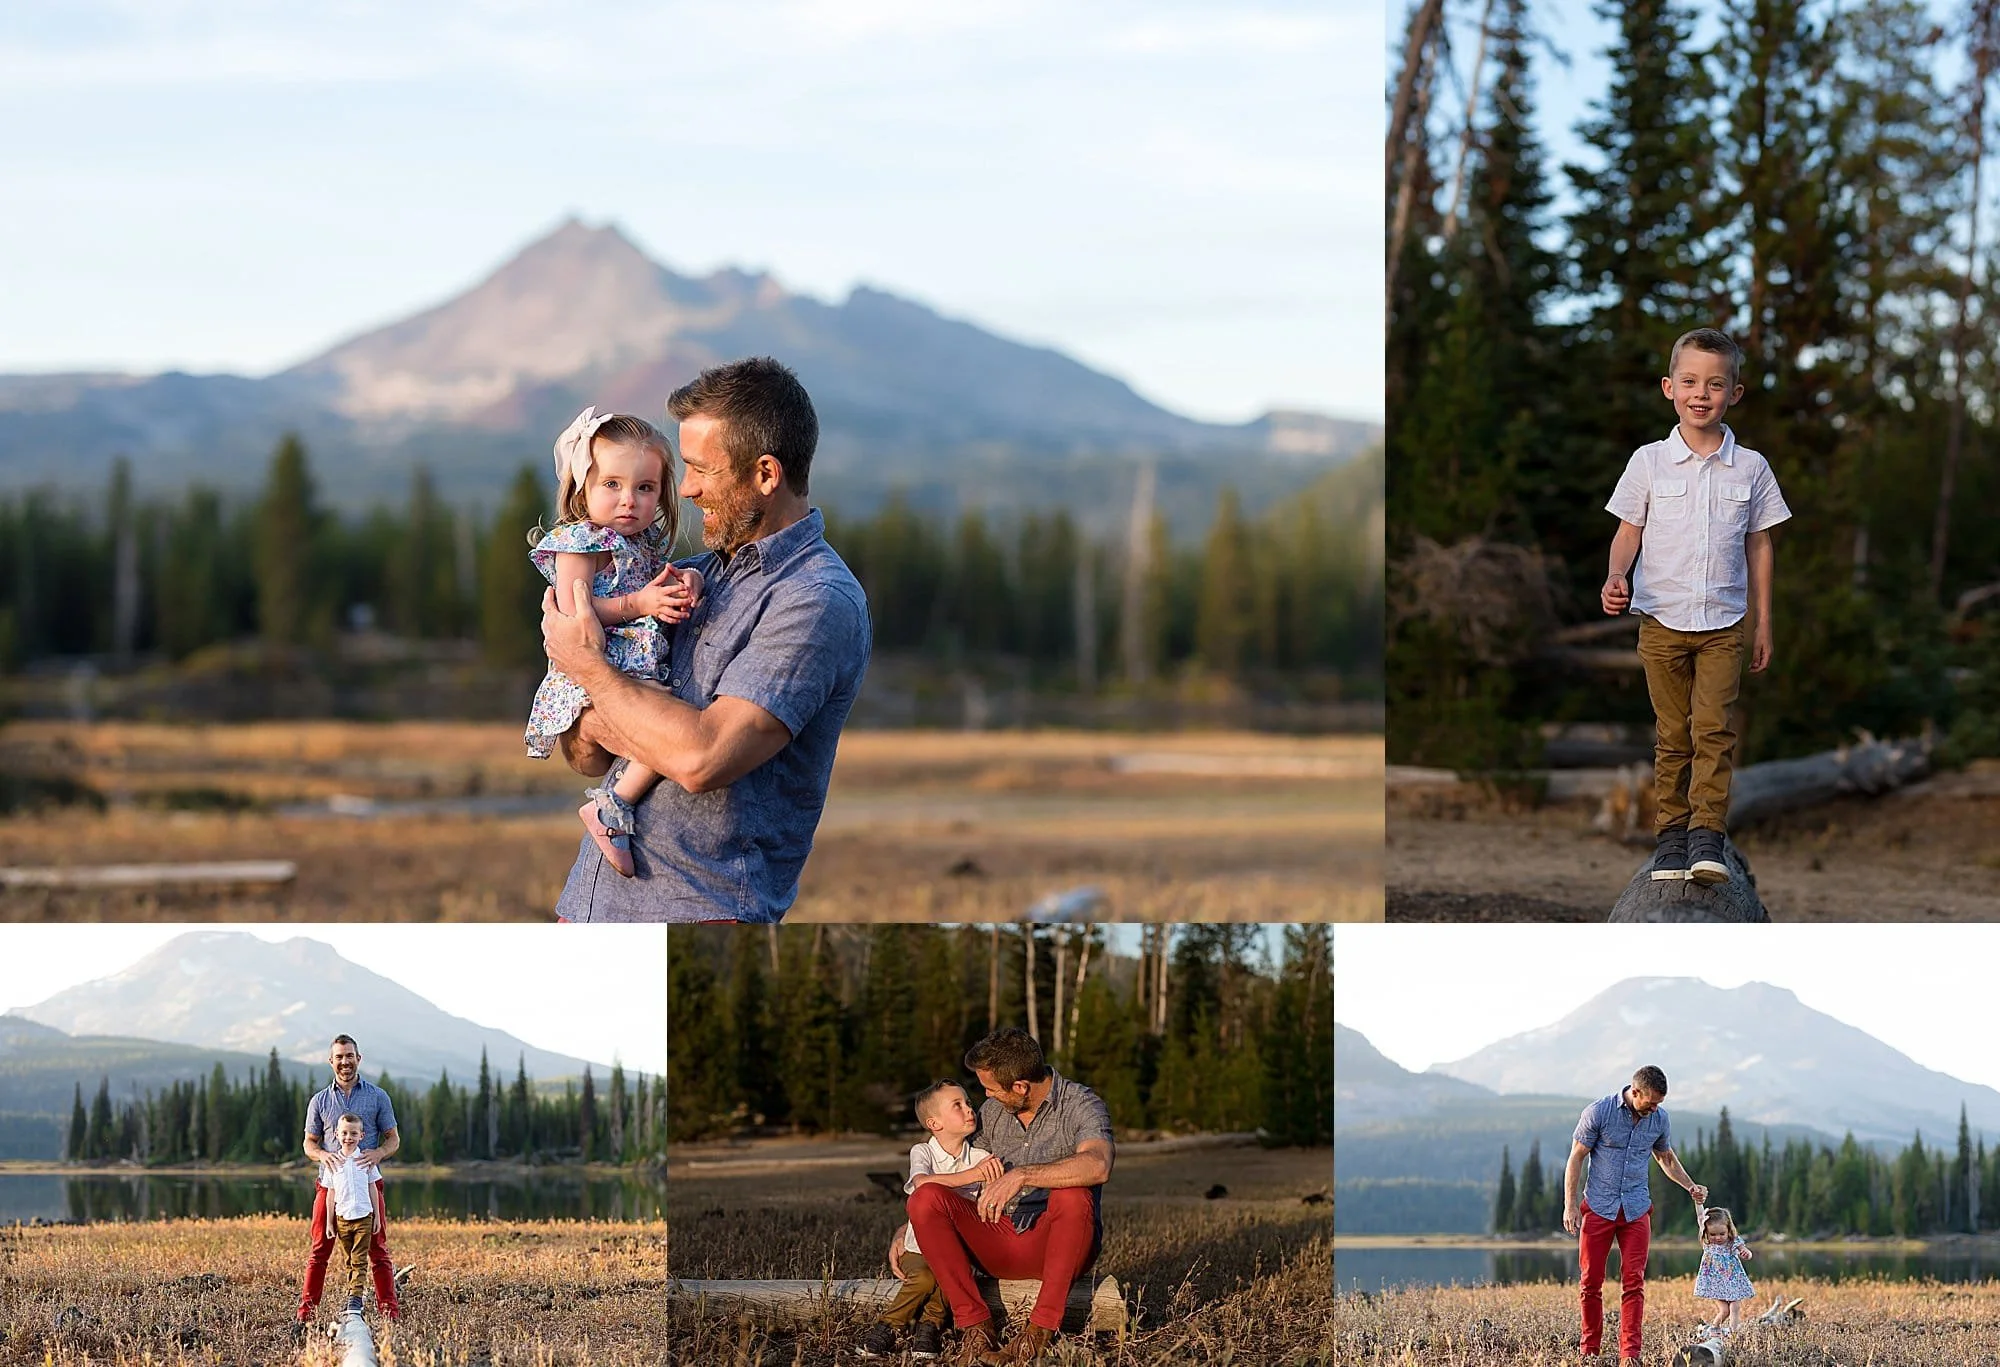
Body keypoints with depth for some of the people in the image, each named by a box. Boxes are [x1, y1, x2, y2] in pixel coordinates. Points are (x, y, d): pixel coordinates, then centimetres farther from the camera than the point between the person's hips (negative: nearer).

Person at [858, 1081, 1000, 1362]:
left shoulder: (981, 1159, 4)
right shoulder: (922, 1152, -3)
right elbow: (923, 1183, -26)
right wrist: (970, 1175, -36)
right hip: (918, 1249, -1)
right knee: (925, 1277, -32)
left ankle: (928, 1327, -15)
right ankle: (885, 1328, -15)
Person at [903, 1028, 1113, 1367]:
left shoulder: (1082, 1105, -9)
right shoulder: (992, 1111, 11)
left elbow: (1097, 1166, -30)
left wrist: (1022, 1175, -38)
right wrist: (907, 1230, 14)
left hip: (1056, 1246, -5)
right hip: (998, 1243, 5)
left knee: (1073, 1196, -38)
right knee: (926, 1198, -18)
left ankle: (1042, 1328, -28)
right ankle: (975, 1327, -25)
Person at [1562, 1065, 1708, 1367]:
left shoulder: (1660, 1119, 2)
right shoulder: (1598, 1113, -10)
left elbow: (1667, 1157, 20)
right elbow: (1576, 1158, -5)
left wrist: (1690, 1186, 5)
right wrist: (1570, 1205, -9)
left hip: (1636, 1210, 2)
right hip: (1598, 1207, -2)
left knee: (1634, 1282, -7)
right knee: (1591, 1282, 2)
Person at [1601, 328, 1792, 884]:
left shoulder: (1750, 468, 3)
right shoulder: (1649, 462, 1)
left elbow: (1759, 546, 9)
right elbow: (1628, 532, 4)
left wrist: (1762, 623, 10)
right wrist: (1615, 577, -17)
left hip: (1724, 623, 0)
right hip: (1662, 620, 0)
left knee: (1713, 728, -10)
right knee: (1672, 734, 5)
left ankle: (1707, 836, -9)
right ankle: (1671, 833, 12)